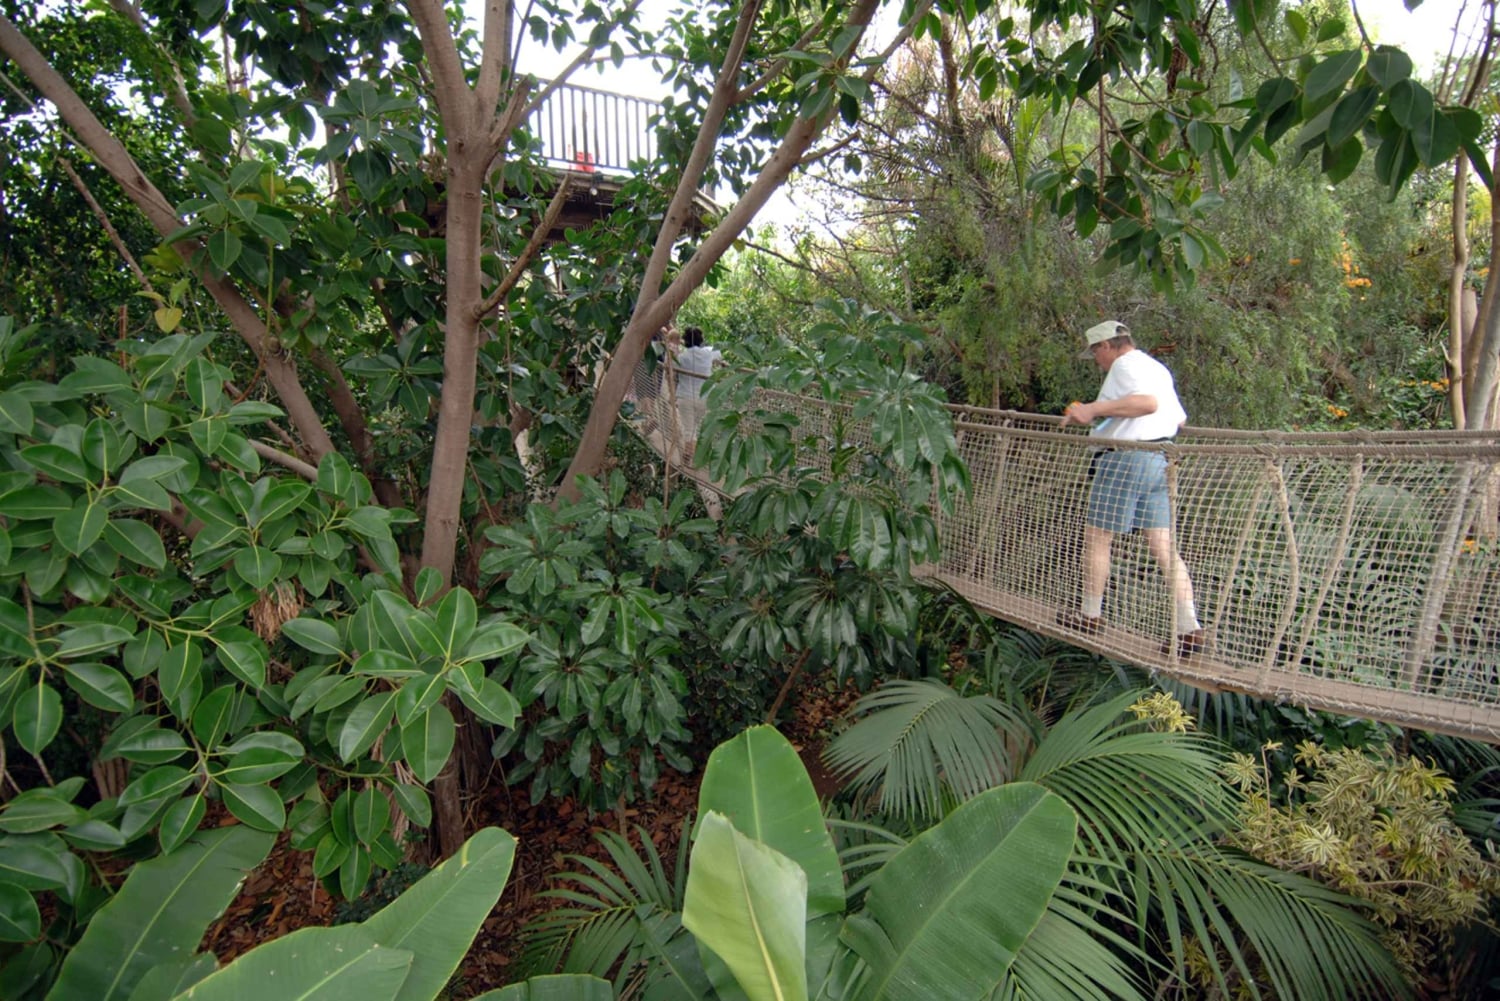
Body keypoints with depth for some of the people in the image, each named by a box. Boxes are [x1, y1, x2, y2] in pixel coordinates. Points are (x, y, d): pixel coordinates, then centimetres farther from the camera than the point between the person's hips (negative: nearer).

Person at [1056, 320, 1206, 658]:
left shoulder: (1125, 364, -7)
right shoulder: (1158, 368, 22)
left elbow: (1147, 401, -25)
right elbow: (1179, 419, 25)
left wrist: (1096, 409, -25)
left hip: (1126, 458, -9)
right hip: (1161, 460, 9)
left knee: (1097, 538, 4)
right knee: (1163, 546, 5)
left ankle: (1090, 614, 14)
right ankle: (1190, 627, 1)